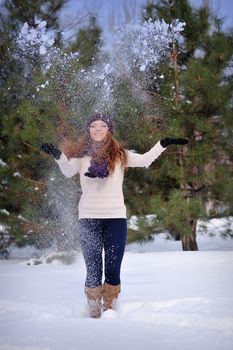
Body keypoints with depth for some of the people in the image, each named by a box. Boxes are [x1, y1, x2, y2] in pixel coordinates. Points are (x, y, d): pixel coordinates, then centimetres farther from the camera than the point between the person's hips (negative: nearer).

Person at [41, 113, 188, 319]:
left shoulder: (119, 155, 9)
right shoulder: (82, 156, 6)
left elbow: (144, 160, 2)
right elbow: (68, 171, -10)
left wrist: (163, 144, -6)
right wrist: (58, 156, -28)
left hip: (116, 217, 1)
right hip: (89, 218, 0)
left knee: (113, 269, 0)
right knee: (94, 270, 1)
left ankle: (110, 310, 11)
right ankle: (94, 313, 11)